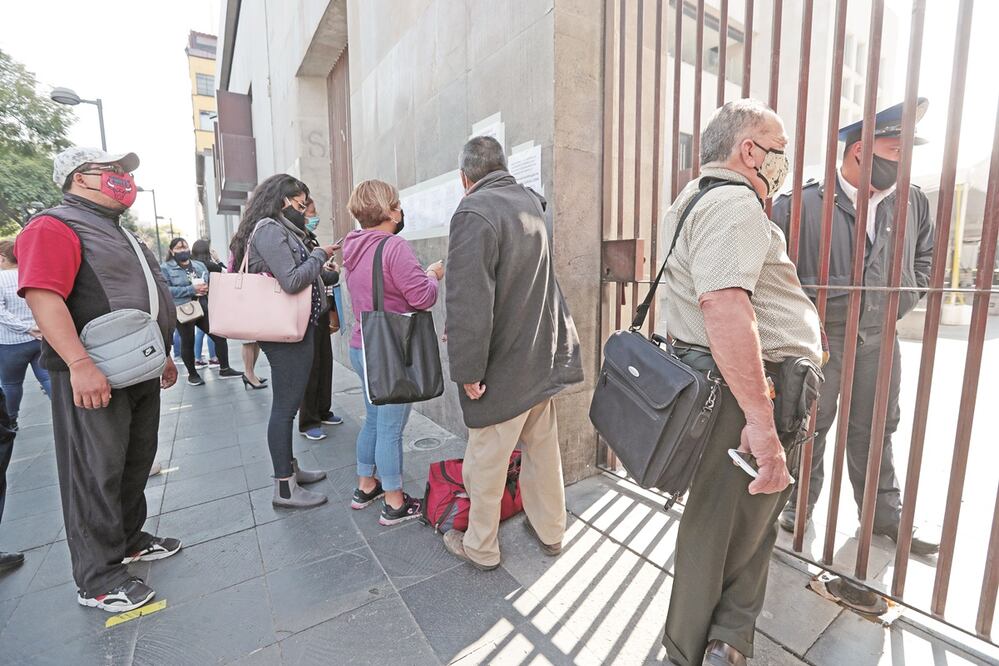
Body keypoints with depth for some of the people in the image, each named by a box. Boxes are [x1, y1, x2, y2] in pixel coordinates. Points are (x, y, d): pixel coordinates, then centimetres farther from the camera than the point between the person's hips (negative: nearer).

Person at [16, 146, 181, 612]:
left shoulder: (117, 233, 20)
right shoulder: (55, 227, -9)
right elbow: (42, 295, -22)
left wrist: (163, 356, 24)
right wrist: (80, 364, -30)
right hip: (94, 379, -9)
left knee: (136, 463, 17)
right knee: (96, 475, 1)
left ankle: (130, 540, 34)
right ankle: (99, 578, 14)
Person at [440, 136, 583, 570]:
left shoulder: (474, 213, -19)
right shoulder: (531, 203, 6)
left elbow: (468, 303, -26)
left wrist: (468, 371, -19)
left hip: (503, 367, -8)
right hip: (544, 355, 8)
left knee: (485, 461, 11)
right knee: (543, 449, 21)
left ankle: (481, 547, 32)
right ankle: (550, 530, 39)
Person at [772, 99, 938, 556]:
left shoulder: (913, 203, 5)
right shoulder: (802, 203, -13)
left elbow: (925, 260, 18)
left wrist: (901, 302, 5)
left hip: (879, 341, 5)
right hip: (818, 338, -4)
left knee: (874, 431, 17)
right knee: (808, 427, 9)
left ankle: (884, 514, 34)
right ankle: (800, 502, 29)